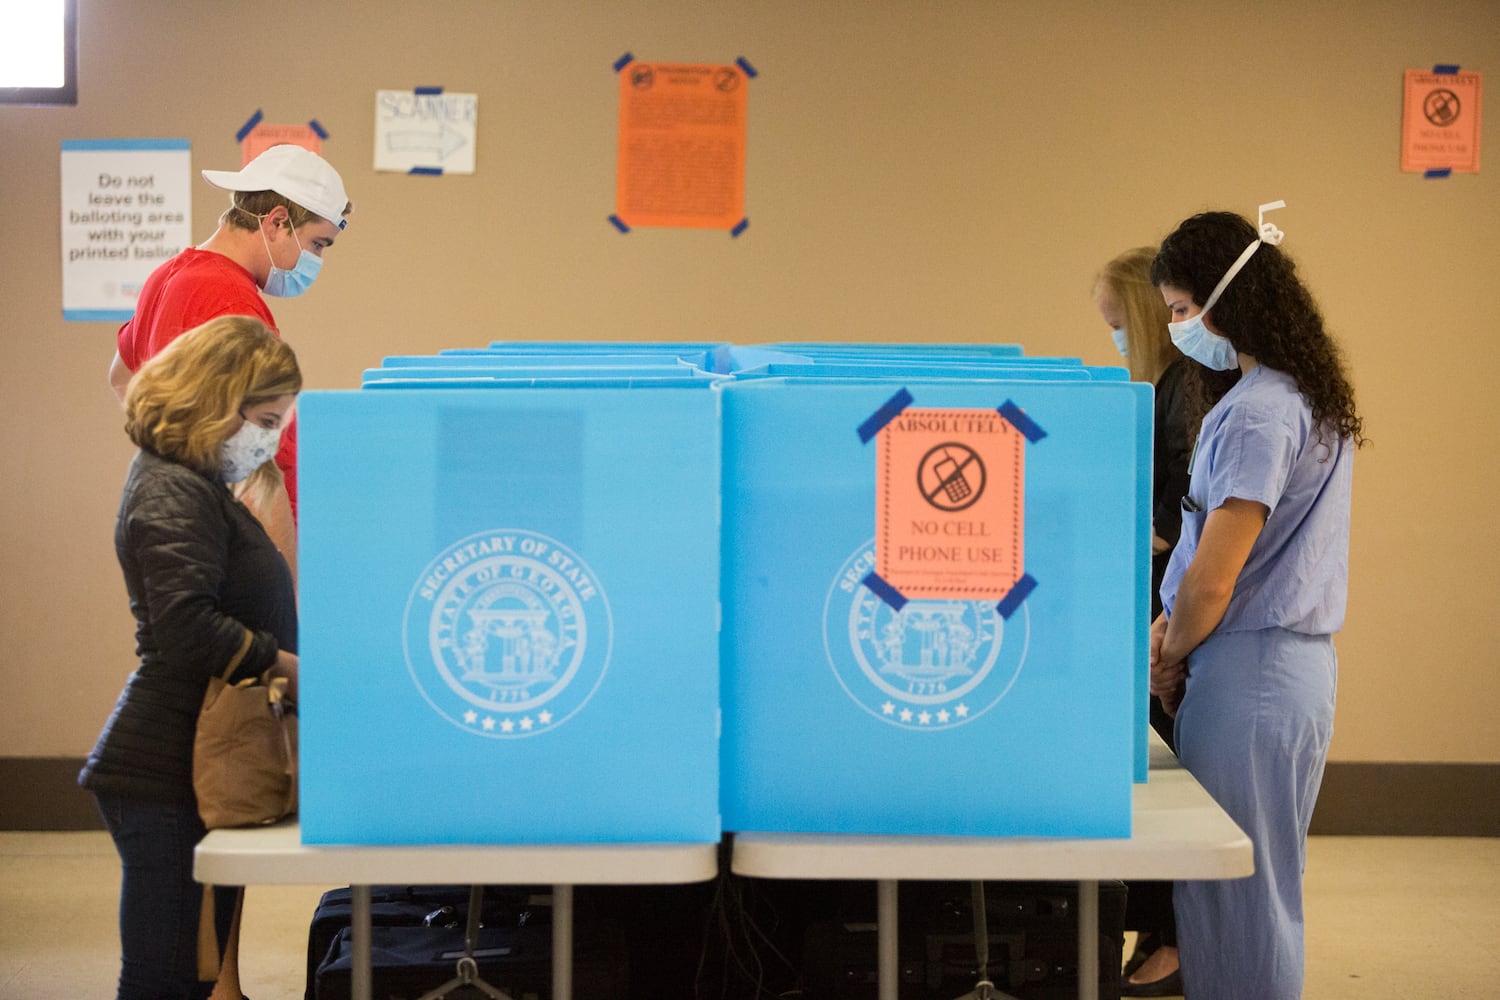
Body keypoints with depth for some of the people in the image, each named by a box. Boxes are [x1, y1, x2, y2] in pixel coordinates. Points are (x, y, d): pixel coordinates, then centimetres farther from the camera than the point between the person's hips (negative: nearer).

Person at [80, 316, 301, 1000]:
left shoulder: (195, 485, 17)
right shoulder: (174, 494, -15)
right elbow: (187, 628, -27)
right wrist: (291, 668, -23)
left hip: (192, 772, 10)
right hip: (167, 777, -10)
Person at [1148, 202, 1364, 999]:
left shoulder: (1257, 413, -20)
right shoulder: (1312, 398, 12)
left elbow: (1213, 583, -21)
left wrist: (1171, 659, -3)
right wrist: (1172, 623, 10)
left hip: (1250, 671, -10)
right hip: (1298, 660, 10)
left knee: (1229, 887, 0)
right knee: (1264, 883, 17)